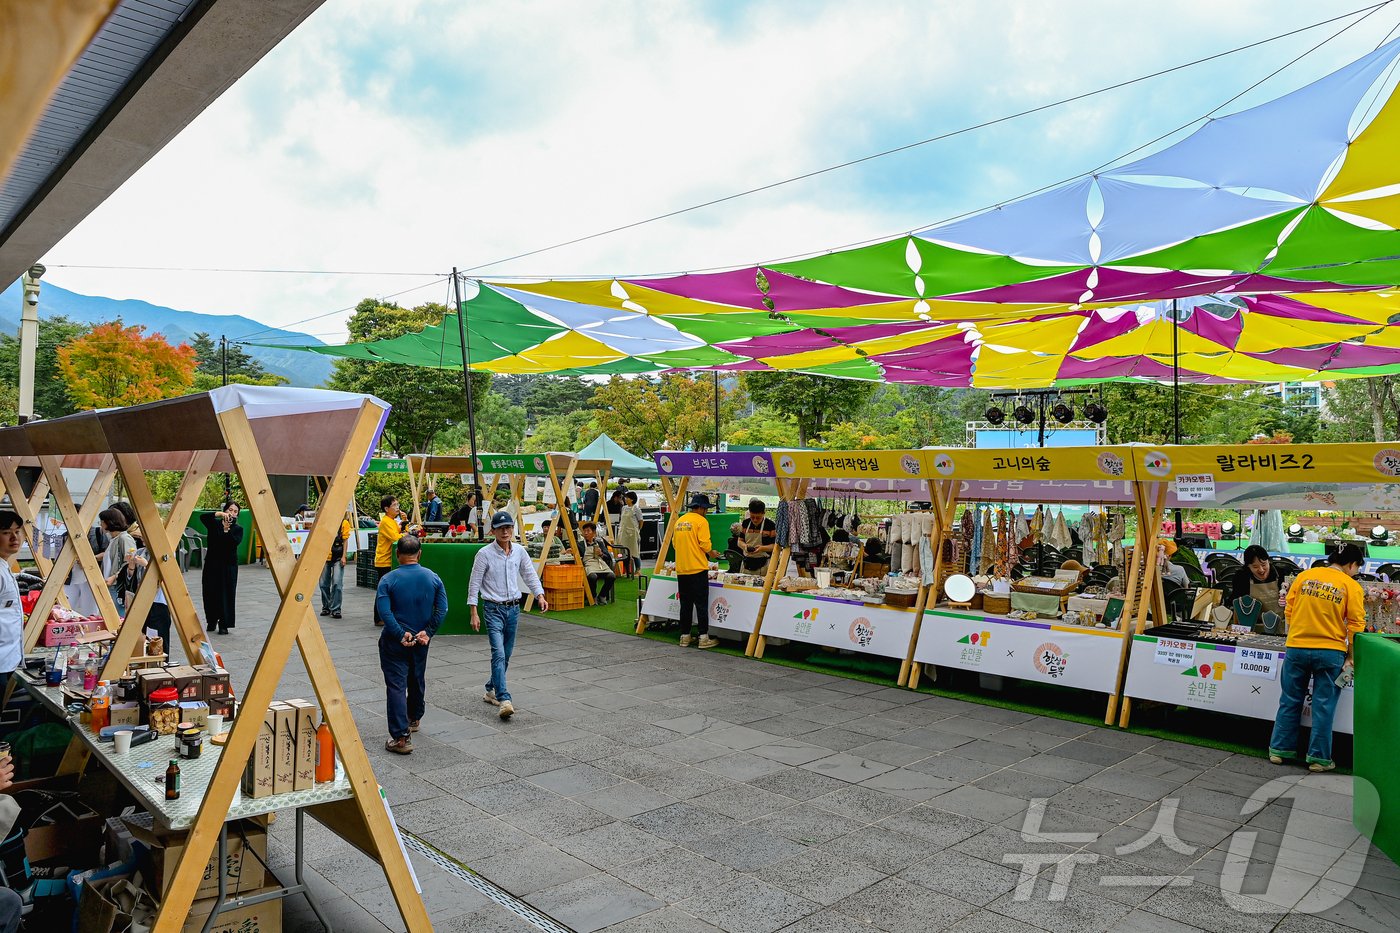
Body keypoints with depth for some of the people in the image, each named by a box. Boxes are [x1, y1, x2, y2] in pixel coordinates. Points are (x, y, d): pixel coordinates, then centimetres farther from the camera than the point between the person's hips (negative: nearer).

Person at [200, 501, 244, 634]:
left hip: (229, 565, -2)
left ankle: (224, 624, 2)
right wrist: (219, 514, -23)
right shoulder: (214, 524, 7)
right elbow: (203, 517, -13)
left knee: (226, 594, -4)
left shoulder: (238, 529, 4)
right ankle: (211, 621, 23)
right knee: (210, 593, 5)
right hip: (212, 563, 2)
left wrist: (227, 530, -24)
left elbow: (235, 542, -13)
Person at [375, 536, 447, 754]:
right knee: (417, 680, 24)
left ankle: (401, 737, -10)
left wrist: (401, 635, -17)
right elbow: (442, 609, -8)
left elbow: (384, 611, -20)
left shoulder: (388, 580, -12)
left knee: (396, 686, -3)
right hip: (421, 641, 4)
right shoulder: (433, 578, -3)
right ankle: (414, 718, 46)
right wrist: (427, 632, -8)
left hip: (394, 643, -4)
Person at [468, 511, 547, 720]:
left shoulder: (519, 552, 4)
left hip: (513, 608, 5)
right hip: (493, 609, -5)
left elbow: (530, 575, 11)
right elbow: (474, 584, -7)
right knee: (498, 653, -16)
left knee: (506, 655, 12)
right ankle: (504, 699, -20)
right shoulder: (485, 554, -9)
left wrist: (540, 596, -4)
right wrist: (474, 614, -10)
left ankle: (491, 690, 30)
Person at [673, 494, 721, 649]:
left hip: (681, 569, 6)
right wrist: (712, 553, 5)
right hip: (697, 568, -6)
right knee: (701, 604, -1)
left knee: (685, 604, 12)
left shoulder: (679, 521, 12)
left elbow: (674, 543, 15)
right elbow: (705, 544, -14)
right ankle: (703, 638, 0)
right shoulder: (701, 521, -8)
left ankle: (685, 637, 15)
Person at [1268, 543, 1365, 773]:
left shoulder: (1304, 576, 3)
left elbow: (1289, 610, 7)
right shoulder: (1351, 586, -4)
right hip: (1330, 651, -2)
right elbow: (1356, 624, -6)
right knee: (1323, 706, 7)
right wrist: (1351, 656, 2)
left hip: (1296, 648, 2)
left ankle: (1279, 749, 19)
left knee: (1290, 702, 13)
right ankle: (1318, 758, 14)